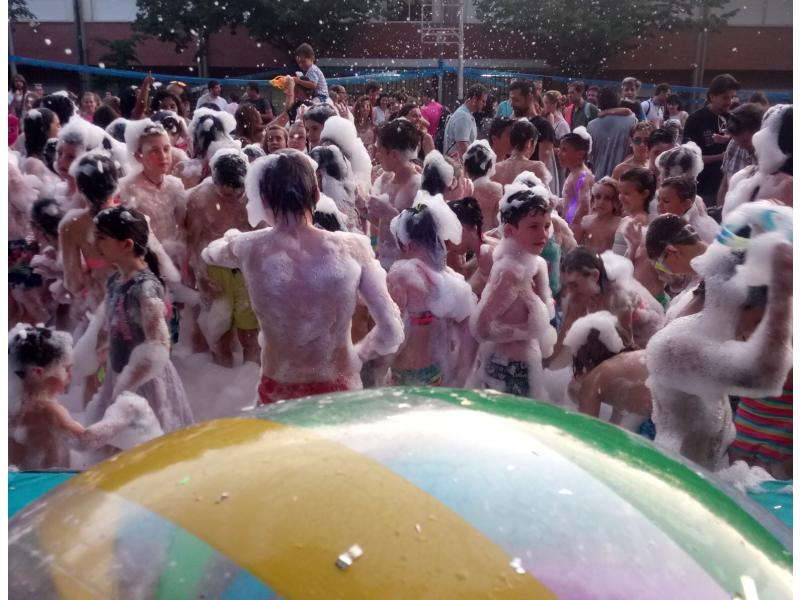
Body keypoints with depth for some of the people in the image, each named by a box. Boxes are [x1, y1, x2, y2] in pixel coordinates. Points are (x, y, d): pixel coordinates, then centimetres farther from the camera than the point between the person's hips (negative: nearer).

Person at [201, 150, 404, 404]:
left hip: (278, 395, 1)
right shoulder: (353, 247, -15)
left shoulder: (248, 249, -12)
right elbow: (392, 333, -12)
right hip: (340, 392, 0)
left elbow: (210, 253, 13)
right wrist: (357, 355, 6)